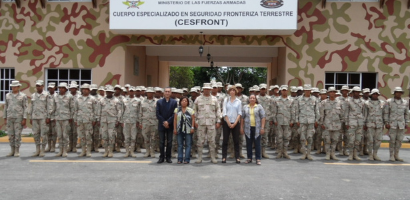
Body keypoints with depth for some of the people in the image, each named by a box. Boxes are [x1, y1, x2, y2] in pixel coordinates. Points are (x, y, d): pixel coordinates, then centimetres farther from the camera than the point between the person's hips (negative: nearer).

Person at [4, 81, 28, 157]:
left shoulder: (23, 96, -3)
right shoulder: (8, 95, 9)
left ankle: (17, 151, 5)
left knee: (17, 135, -3)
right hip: (10, 118, 4)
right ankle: (12, 151, 14)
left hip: (19, 118, -4)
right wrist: (5, 118, 7)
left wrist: (24, 119, -13)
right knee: (10, 135, 5)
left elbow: (25, 108, -6)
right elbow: (6, 107, 12)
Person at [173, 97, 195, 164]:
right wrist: (175, 128, 2)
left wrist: (192, 128, -7)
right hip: (179, 130, 2)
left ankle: (187, 159, 6)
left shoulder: (191, 110, 3)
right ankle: (180, 159, 11)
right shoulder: (177, 110, 8)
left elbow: (193, 119, 2)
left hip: (188, 130, -2)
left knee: (188, 145, 0)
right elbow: (175, 119, 7)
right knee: (180, 144, 6)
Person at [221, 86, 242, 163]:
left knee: (236, 140, 3)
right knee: (225, 140, 1)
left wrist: (235, 123, -9)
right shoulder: (226, 100, 5)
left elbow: (239, 113, 1)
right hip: (226, 123, 0)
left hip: (236, 123, 1)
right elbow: (224, 112, -2)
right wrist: (229, 123, -9)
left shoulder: (238, 101, 6)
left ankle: (237, 157, 9)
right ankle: (224, 157, 8)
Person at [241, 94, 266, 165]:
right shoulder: (245, 107, 9)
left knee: (257, 144, 1)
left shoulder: (259, 107, 4)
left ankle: (258, 159, 8)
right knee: (248, 143, 7)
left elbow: (263, 117, -1)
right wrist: (241, 127, 3)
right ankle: (249, 158, 17)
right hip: (248, 128, 2)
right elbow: (242, 118, 9)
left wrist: (262, 127, -8)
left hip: (257, 128, -2)